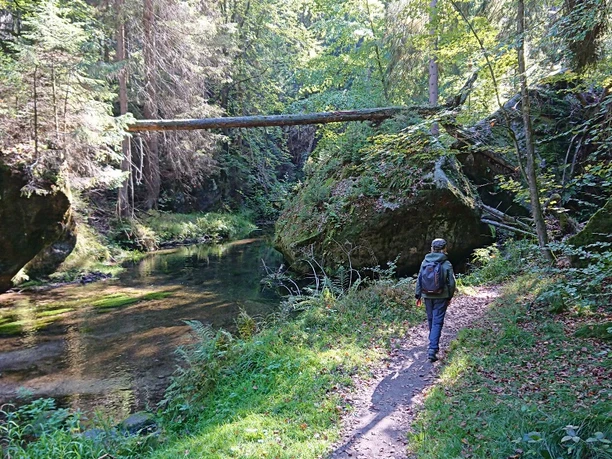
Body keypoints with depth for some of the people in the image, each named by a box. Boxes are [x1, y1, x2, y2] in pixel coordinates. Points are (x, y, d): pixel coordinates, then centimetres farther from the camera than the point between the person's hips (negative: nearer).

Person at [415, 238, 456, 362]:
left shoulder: (425, 262, -1)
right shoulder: (446, 264, -8)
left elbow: (419, 279, 2)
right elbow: (451, 283, -4)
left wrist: (418, 295, 10)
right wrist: (449, 297, 8)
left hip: (427, 296, 3)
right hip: (441, 297, -3)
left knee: (431, 320, 19)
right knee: (437, 322, -2)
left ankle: (433, 344, 36)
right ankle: (432, 349, -12)